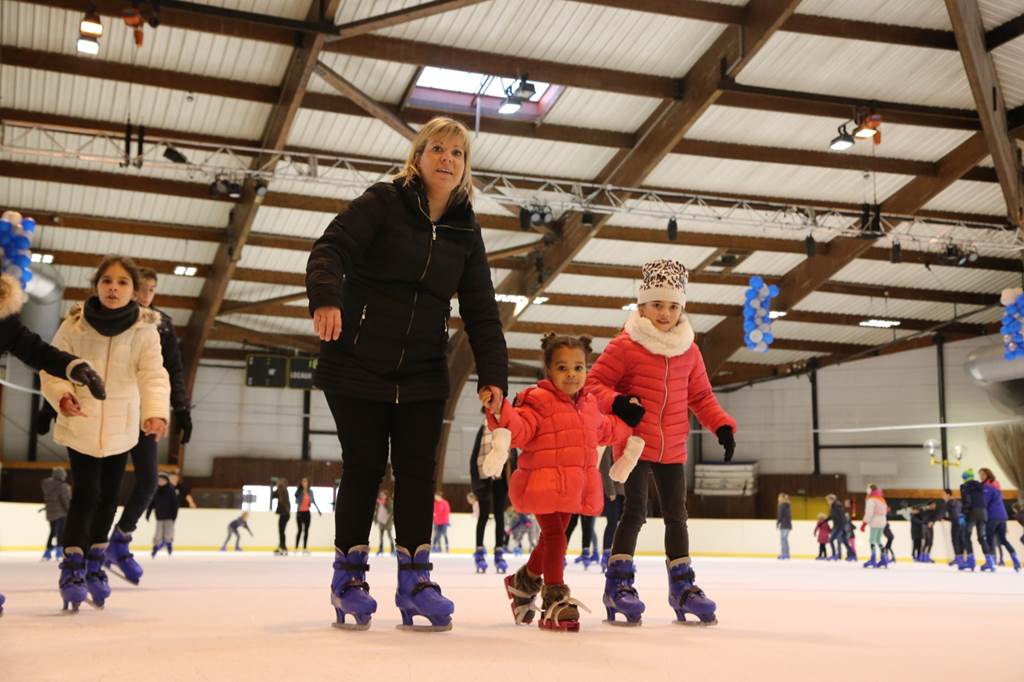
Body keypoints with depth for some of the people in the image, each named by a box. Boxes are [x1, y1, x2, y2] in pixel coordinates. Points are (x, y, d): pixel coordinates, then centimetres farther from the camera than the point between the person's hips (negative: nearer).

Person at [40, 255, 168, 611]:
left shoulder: (145, 329, -12)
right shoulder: (74, 324, -14)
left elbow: (153, 374, -20)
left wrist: (156, 411, -38)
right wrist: (62, 396, -29)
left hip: (121, 425, 2)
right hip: (79, 422, -2)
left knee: (109, 494, 11)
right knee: (86, 491, -11)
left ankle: (94, 563, 31)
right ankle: (72, 566, 3)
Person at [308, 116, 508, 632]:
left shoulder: (466, 232, 8)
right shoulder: (382, 202, -4)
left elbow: (481, 309, 6)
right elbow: (331, 249, -16)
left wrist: (492, 373, -4)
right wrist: (326, 297, -37)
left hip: (423, 373, 4)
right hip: (357, 362, -4)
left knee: (418, 471, 2)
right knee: (364, 467, 1)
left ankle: (414, 577, 12)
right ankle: (348, 574, 16)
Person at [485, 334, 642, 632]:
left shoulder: (589, 405, 14)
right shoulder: (538, 401, -10)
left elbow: (604, 429, 33)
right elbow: (520, 430, -23)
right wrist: (501, 412, -38)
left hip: (573, 487, 8)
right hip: (544, 482, -7)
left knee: (553, 538, 18)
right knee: (554, 537, -11)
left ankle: (523, 581, 39)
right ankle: (555, 600, -6)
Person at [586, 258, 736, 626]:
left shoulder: (689, 351, 6)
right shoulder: (626, 345, -9)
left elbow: (700, 396, 13)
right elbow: (594, 382, -7)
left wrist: (722, 424, 0)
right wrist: (616, 403, -25)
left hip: (673, 449, 5)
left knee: (676, 514, 11)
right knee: (635, 510, -8)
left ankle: (682, 585, 22)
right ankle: (618, 582, 3)